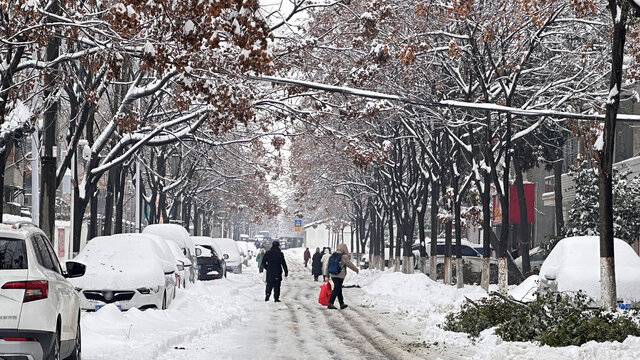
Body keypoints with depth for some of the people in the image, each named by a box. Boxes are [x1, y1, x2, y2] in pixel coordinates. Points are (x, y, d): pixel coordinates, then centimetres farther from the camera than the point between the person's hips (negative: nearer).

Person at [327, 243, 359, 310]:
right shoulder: (344, 256, -12)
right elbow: (350, 265, -2)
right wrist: (356, 270, 14)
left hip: (333, 275, 8)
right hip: (340, 276, -8)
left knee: (339, 290, 16)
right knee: (336, 290, -6)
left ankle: (342, 304, 23)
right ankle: (330, 304, -12)